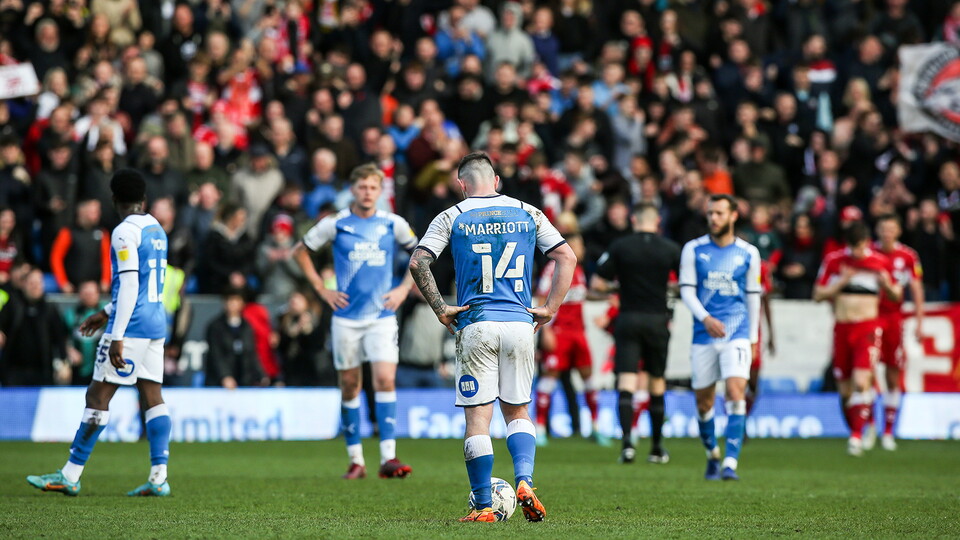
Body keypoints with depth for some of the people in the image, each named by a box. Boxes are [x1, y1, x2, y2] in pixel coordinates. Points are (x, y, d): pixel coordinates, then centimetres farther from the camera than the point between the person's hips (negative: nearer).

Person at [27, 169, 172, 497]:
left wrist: (117, 337, -19)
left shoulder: (125, 233, -11)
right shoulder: (157, 230, 15)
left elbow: (129, 286, -18)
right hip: (156, 325, 8)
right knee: (152, 396, 5)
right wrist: (106, 313, 30)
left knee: (98, 396, -4)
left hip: (132, 326, -8)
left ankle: (71, 475, -3)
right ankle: (158, 478, -1)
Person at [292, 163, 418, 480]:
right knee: (350, 386, 4)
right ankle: (356, 460, 13)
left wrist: (404, 289, 5)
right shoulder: (335, 225, -1)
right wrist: (322, 289, 3)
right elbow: (300, 251, 10)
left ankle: (388, 457, -16)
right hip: (346, 317, 0)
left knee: (385, 379, -15)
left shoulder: (393, 225, 2)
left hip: (382, 315, 0)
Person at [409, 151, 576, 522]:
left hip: (476, 324, -2)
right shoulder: (528, 214, 9)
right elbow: (567, 258, 5)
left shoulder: (452, 217, 2)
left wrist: (440, 309, -3)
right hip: (519, 323, 2)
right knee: (517, 412, 15)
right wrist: (550, 309, 6)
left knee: (477, 418, 1)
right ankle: (524, 481, -8)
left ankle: (483, 507, 0)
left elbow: (418, 262, -8)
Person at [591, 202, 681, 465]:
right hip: (658, 320, 1)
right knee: (657, 384, 13)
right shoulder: (671, 249, -1)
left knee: (626, 384, -5)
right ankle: (657, 448, 20)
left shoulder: (619, 247, -3)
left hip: (628, 319, -1)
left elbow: (597, 283, -4)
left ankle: (627, 441, -23)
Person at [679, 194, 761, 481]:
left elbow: (753, 295, 12)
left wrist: (753, 338, 13)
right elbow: (686, 289, -1)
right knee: (703, 401, 6)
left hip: (737, 334, -1)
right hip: (703, 336, 1)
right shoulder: (693, 249, 3)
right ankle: (712, 454, 29)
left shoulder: (748, 253, 5)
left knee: (736, 393, -17)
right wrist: (705, 318, -17)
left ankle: (731, 463, -19)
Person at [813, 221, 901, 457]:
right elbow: (818, 295, 2)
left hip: (868, 328, -2)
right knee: (845, 389, 4)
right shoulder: (834, 261, 4)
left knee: (862, 382, -19)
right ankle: (854, 431, 18)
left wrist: (887, 285, -10)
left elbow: (896, 296, 13)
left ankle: (857, 436, -20)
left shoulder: (881, 262, 2)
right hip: (841, 328, 2)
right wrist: (842, 281, -12)